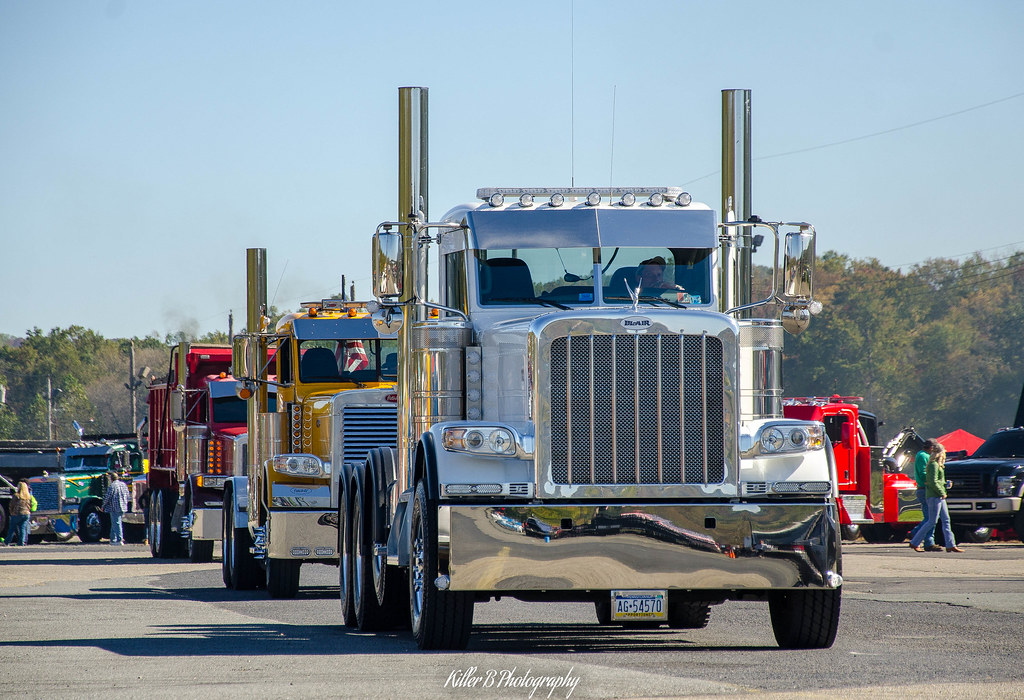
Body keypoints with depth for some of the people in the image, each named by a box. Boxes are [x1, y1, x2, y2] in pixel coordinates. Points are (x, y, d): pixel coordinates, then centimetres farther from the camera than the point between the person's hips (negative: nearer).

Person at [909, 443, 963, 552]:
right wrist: (942, 493, -14)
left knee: (946, 520, 7)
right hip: (934, 496, -10)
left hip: (939, 497, 10)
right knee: (932, 522, -7)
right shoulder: (934, 465, -14)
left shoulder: (938, 465, 16)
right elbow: (933, 482, -20)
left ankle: (950, 545, 7)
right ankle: (915, 542, -1)